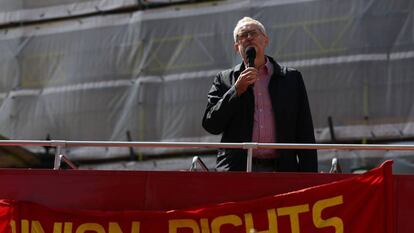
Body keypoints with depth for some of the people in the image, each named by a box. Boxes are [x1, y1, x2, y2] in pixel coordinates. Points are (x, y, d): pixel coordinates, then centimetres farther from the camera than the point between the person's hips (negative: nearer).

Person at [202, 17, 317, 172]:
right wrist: (237, 90, -4)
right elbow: (210, 125, 5)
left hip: (281, 171, 0)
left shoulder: (292, 78, 14)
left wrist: (308, 176, 1)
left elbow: (305, 133, 11)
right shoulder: (224, 80, 14)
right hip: (237, 170, 0)